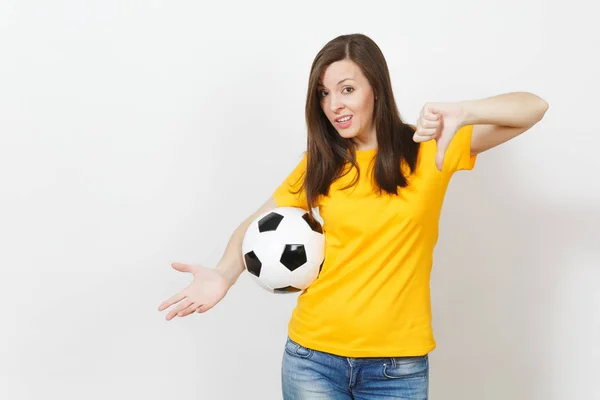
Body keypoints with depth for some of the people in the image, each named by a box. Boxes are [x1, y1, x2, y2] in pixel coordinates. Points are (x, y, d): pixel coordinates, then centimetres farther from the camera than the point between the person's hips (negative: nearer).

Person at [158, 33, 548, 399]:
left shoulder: (430, 149, -4)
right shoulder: (320, 163, 3)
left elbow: (534, 108, -9)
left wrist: (460, 112, -29)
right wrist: (225, 275, -16)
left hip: (397, 364, -1)